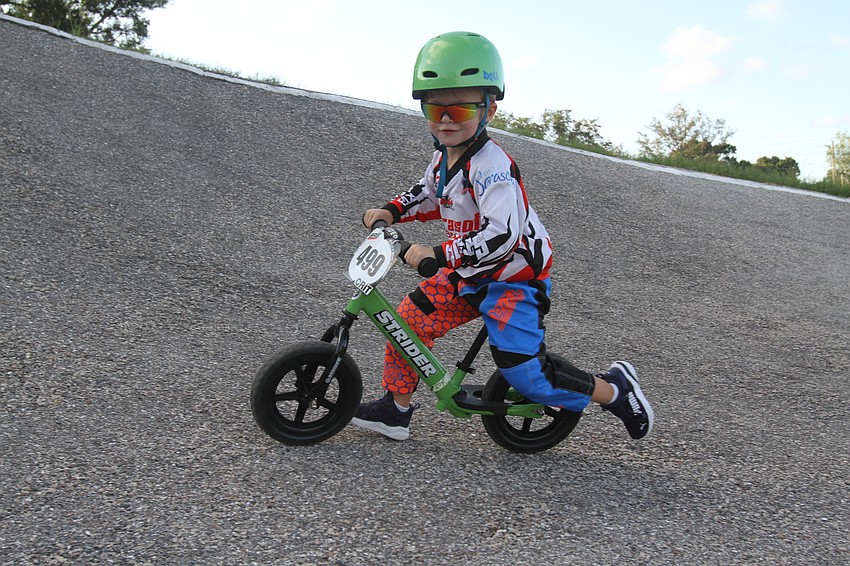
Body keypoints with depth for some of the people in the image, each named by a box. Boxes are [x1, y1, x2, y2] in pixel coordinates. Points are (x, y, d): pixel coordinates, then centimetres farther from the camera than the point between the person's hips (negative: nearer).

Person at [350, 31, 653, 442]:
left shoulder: (491, 166, -27)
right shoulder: (443, 157, 2)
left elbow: (502, 235, -38)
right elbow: (429, 195, 24)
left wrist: (438, 254, -38)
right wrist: (392, 211, 8)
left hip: (513, 278, -9)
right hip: (469, 274, 9)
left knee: (525, 374, -9)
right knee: (410, 317, 2)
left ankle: (614, 389, 13)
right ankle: (395, 409, 17)